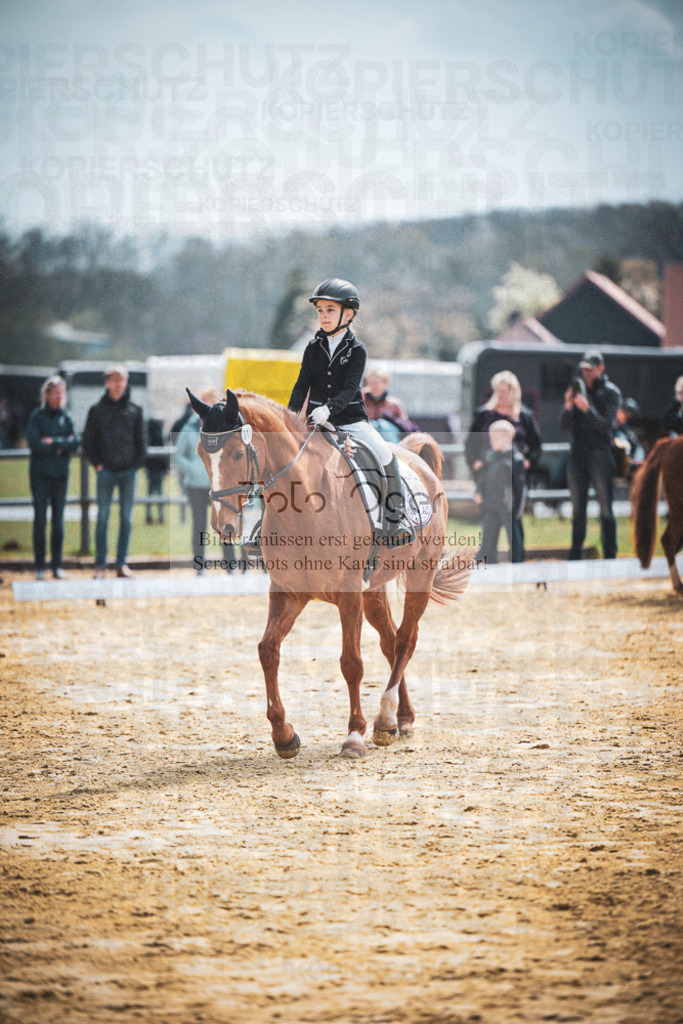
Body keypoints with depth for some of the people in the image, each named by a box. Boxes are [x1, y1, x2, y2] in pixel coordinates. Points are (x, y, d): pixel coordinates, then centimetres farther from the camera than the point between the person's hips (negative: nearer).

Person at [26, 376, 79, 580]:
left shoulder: (66, 417, 8)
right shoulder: (37, 416, -1)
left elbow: (75, 442, -2)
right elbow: (34, 443, -12)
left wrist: (53, 443, -13)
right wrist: (61, 446, -9)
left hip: (61, 473, 3)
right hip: (40, 474, -3)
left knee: (59, 520, 4)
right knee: (40, 519, -2)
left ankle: (57, 565, 8)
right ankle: (40, 566, 0)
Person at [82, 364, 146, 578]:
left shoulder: (134, 410, 7)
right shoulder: (97, 410, 3)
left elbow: (141, 440, 11)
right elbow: (88, 440, 6)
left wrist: (137, 463, 1)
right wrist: (97, 463, -2)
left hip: (128, 471, 2)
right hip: (106, 471, -2)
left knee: (126, 519, 3)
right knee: (103, 518, -2)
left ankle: (122, 564, 9)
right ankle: (100, 565, 1)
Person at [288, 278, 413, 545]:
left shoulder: (356, 350, -4)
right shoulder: (313, 348, 6)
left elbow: (350, 389, -15)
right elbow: (302, 385, 4)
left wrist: (328, 409, -32)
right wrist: (292, 413, -13)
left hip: (350, 419, -3)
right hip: (317, 421, 3)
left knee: (385, 456, -21)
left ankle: (395, 518, -10)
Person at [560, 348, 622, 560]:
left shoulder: (610, 392, -1)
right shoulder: (577, 388, 10)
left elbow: (606, 426, -11)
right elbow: (565, 425, 4)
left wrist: (587, 409, -23)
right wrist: (568, 407, -15)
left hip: (600, 454, -4)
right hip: (577, 454, 4)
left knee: (606, 509, -3)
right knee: (578, 510, 7)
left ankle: (609, 556, 0)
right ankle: (575, 557, 11)